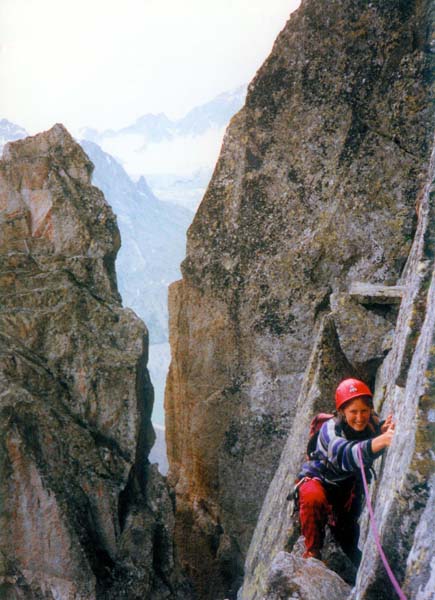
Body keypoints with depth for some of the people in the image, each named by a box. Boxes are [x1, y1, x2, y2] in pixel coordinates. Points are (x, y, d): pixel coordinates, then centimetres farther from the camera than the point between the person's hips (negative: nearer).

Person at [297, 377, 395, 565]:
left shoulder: (373, 425, -16)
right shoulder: (331, 429, -34)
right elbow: (345, 455, -53)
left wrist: (386, 430, -56)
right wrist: (380, 441, -71)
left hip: (349, 486, 5)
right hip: (318, 478, -5)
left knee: (348, 536, 10)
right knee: (313, 498, -37)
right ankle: (312, 551, -17)